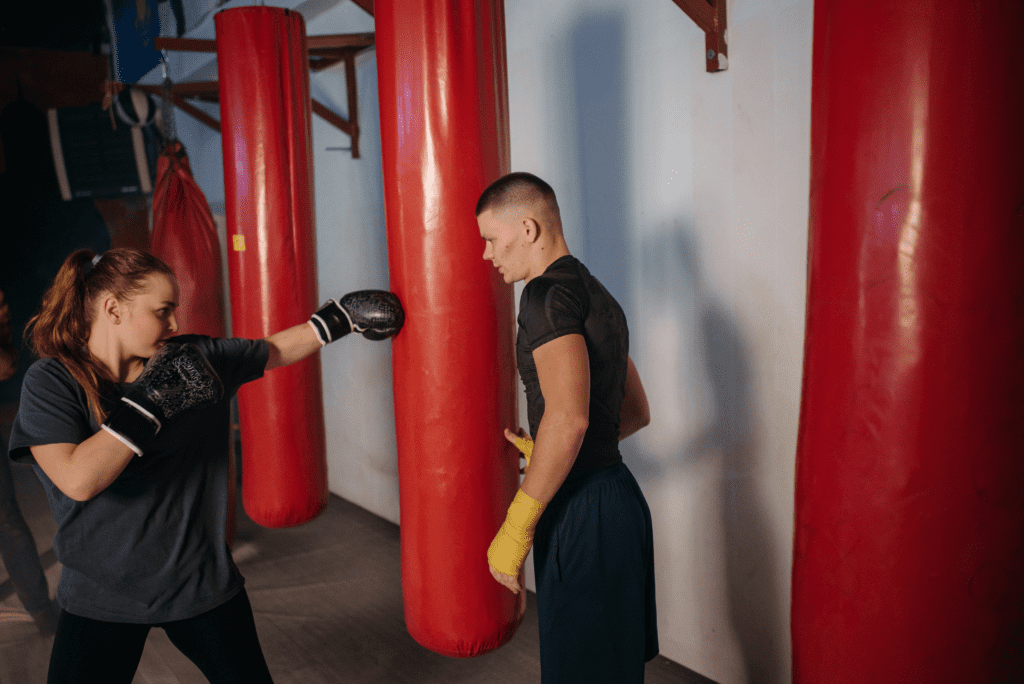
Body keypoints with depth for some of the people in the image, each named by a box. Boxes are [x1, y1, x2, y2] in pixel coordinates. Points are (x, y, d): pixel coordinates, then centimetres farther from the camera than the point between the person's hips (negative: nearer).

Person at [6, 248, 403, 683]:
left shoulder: (197, 358, -5)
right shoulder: (51, 380, -13)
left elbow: (278, 350, 8)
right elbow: (79, 481, -27)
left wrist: (339, 317, 6)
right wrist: (150, 402, -26)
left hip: (203, 583, 3)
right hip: (101, 599, -2)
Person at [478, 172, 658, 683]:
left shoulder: (550, 292, -15)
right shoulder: (599, 297, 15)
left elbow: (568, 417, -28)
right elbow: (636, 412, 21)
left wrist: (516, 528, -21)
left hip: (584, 513, -10)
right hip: (616, 497, 10)